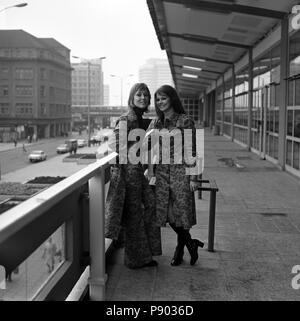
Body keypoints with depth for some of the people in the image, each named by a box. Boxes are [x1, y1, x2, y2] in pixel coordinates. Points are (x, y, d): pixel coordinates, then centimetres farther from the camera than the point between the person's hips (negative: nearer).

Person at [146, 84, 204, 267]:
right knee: (166, 211, 5)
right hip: (161, 171, 5)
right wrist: (151, 174, 5)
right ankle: (190, 243, 24)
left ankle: (181, 247, 21)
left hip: (181, 170, -5)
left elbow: (192, 151, -7)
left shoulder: (185, 121, -6)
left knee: (180, 210, 0)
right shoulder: (155, 123, 10)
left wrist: (193, 177, -10)